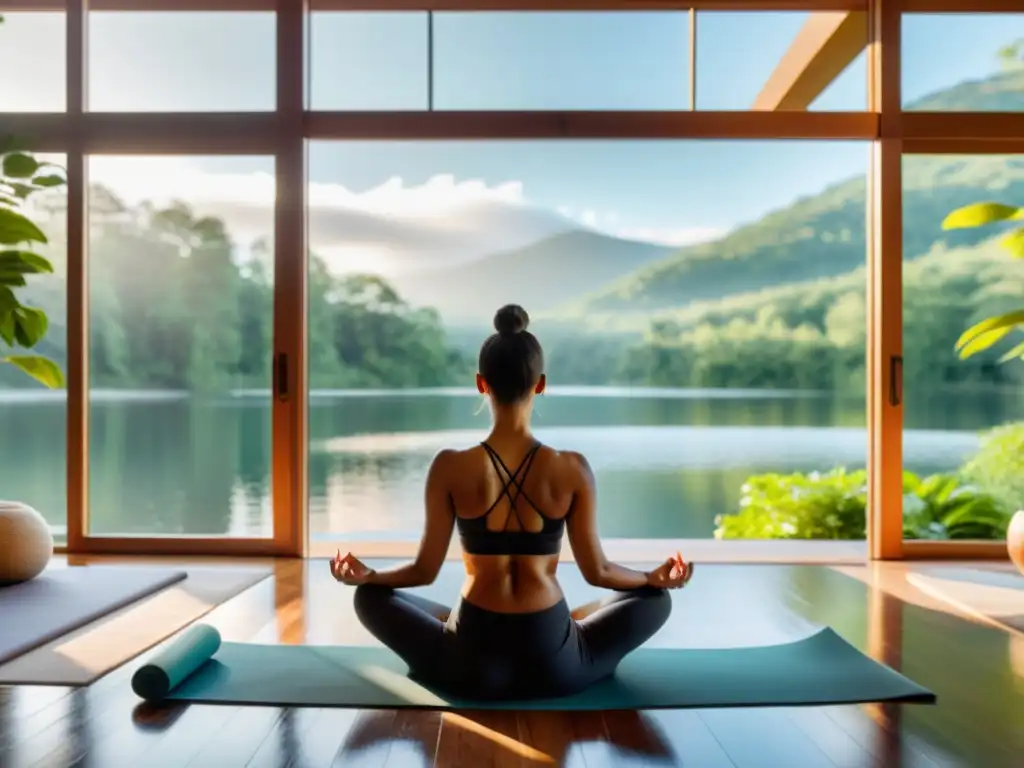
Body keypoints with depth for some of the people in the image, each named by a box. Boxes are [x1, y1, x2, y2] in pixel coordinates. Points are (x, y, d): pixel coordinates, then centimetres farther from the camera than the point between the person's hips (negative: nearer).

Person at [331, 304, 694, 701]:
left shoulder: (450, 467, -12)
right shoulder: (572, 469, -11)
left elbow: (425, 570, -4)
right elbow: (597, 571, -2)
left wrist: (365, 575, 16)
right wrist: (655, 577, 17)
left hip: (470, 667, 0)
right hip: (554, 666, 0)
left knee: (369, 596, 24)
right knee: (654, 599, 24)